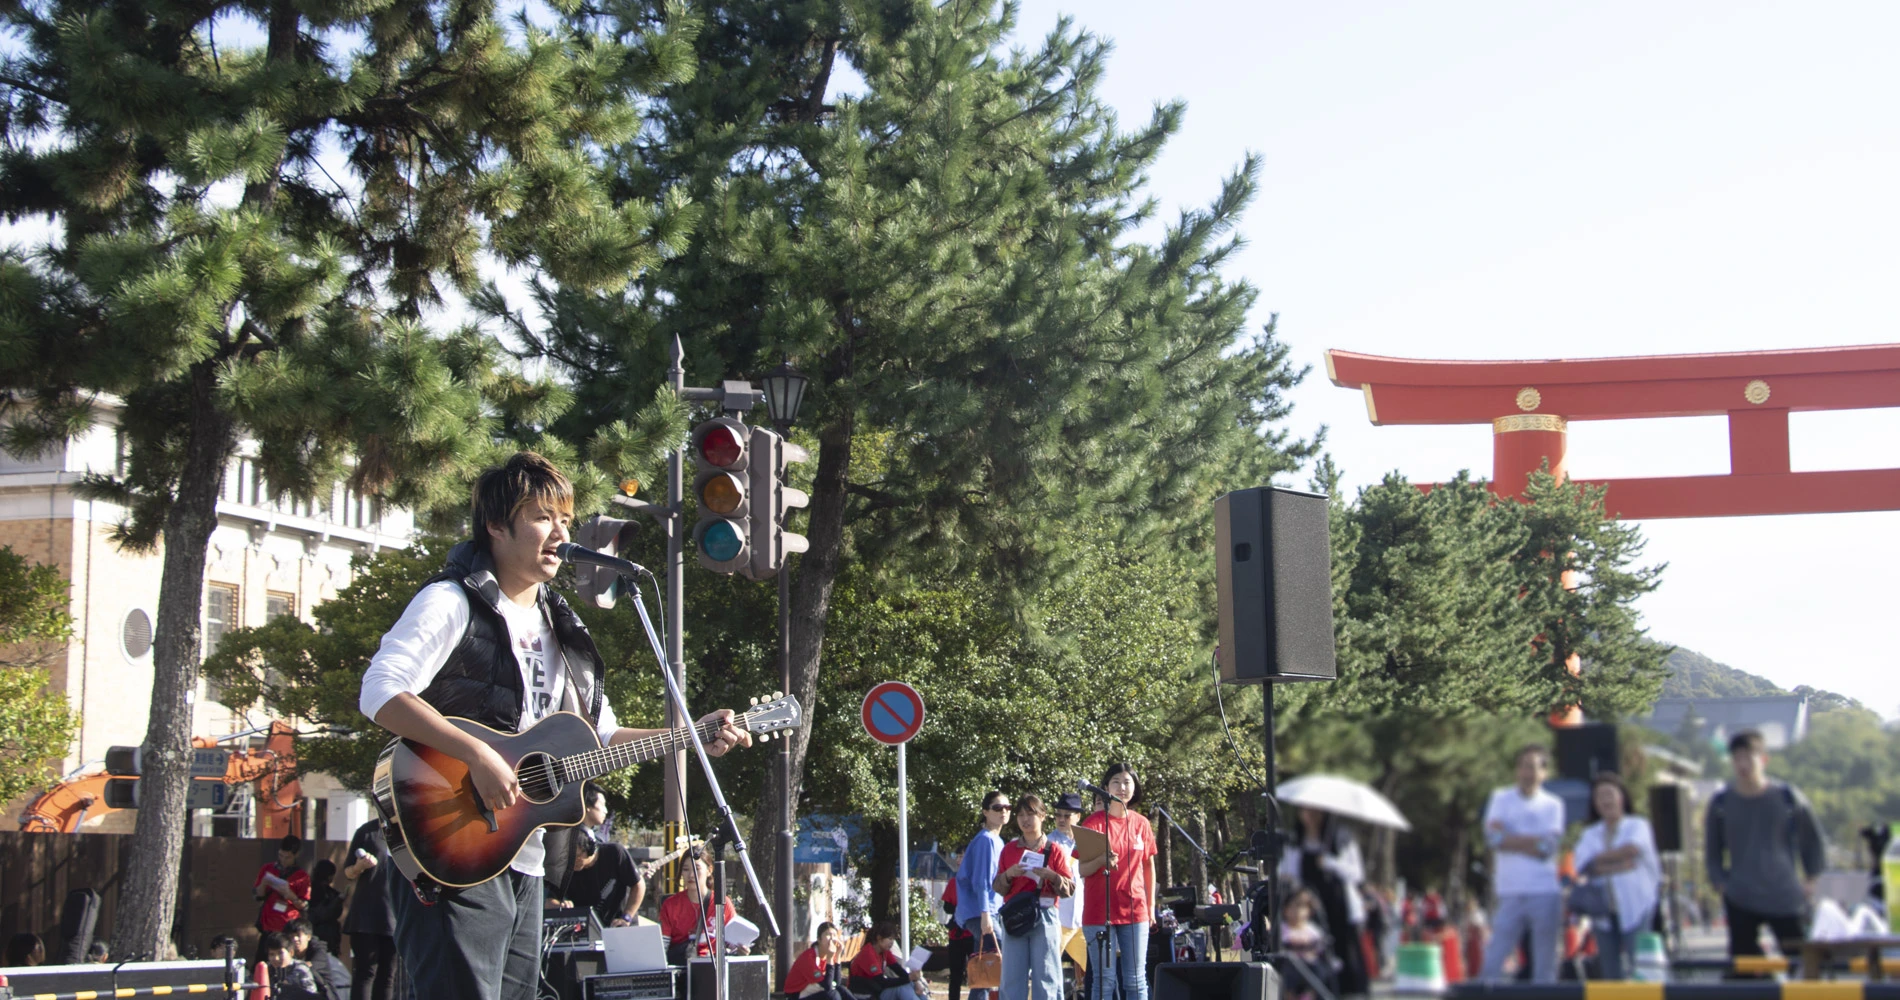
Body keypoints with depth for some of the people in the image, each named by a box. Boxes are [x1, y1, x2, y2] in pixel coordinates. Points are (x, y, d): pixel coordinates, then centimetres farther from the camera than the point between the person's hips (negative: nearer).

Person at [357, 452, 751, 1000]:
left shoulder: (559, 626, 20)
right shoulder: (454, 603, -6)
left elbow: (601, 737, 24)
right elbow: (380, 693, -20)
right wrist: (477, 754, -27)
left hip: (527, 867, 8)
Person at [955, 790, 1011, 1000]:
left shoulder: (997, 841, 19)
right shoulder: (985, 840, -9)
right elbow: (981, 880, -16)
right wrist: (985, 914, -21)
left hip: (992, 912, 9)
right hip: (980, 913, -9)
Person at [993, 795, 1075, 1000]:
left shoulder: (1054, 849, 6)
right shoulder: (1009, 849, 12)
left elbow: (1069, 888, 2)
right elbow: (998, 888, 11)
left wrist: (1052, 876, -15)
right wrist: (1008, 874, -8)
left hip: (1044, 916, -2)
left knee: (1045, 975, -4)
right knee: (1012, 976, -1)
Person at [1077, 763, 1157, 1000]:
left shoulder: (1141, 823, 8)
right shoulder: (1095, 822, -2)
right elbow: (1082, 870, -3)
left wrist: (1151, 906, 13)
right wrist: (1101, 861, -23)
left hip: (1134, 910, 3)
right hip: (1100, 911, -3)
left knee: (1136, 980, 4)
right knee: (1104, 979, -2)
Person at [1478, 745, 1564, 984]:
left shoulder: (1552, 805, 10)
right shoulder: (1501, 798, 11)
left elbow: (1547, 847, -5)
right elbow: (1493, 837, -5)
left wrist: (1510, 839, -5)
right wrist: (1533, 840, -7)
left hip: (1545, 892, 0)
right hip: (1509, 892, 0)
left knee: (1545, 965, 1)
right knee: (1493, 963, -6)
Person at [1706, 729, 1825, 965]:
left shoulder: (1789, 797, -2)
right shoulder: (1721, 803, 2)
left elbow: (1813, 841, 12)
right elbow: (1712, 849, 15)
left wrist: (1810, 879, 7)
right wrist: (1719, 880, 4)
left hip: (1787, 899, -1)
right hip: (1740, 902, 1)